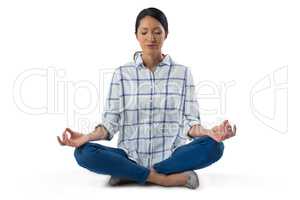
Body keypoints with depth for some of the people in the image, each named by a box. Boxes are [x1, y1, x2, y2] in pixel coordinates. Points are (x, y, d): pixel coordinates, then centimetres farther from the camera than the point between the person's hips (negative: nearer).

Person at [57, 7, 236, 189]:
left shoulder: (182, 73, 4)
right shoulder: (122, 74, 4)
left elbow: (189, 121, 1)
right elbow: (111, 122, 0)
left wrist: (208, 132, -20)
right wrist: (87, 137, -18)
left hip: (172, 157, 0)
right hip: (131, 156, 0)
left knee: (213, 146, -28)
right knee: (84, 152, -25)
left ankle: (131, 174, -18)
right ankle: (164, 178, -21)